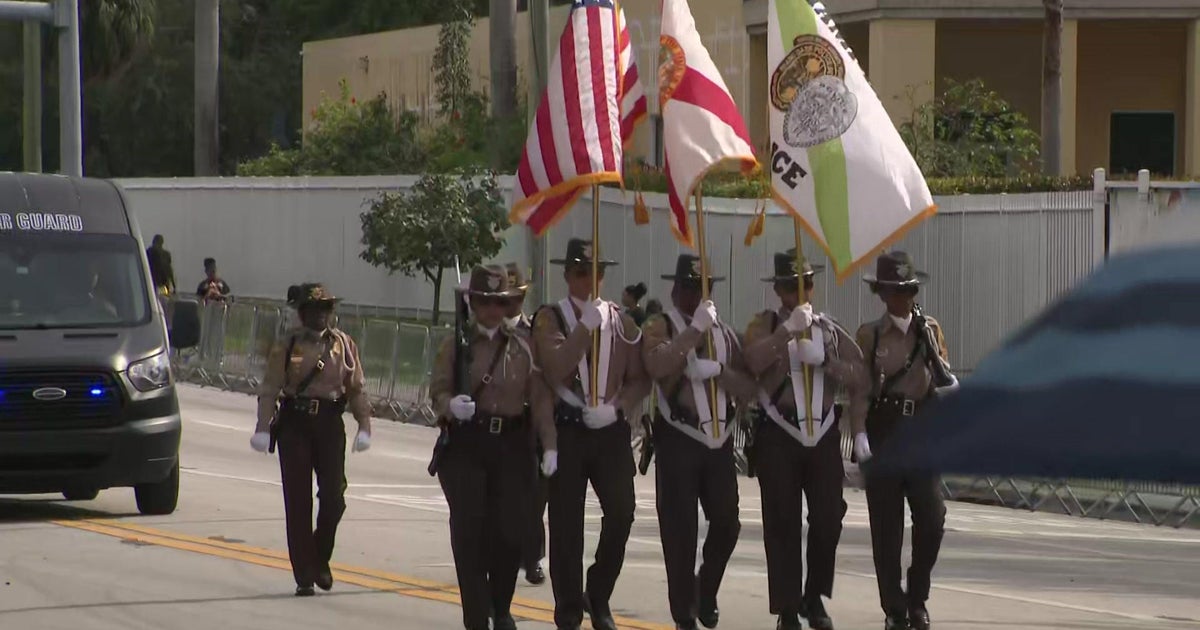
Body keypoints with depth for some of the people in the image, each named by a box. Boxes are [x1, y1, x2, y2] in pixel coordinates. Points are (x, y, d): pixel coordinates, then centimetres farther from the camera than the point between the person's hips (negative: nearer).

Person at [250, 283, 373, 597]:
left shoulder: (344, 344, 8)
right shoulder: (287, 346, 1)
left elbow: (356, 389, 11)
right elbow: (270, 389, -3)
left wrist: (364, 427, 3)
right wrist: (263, 429, -13)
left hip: (330, 425, 2)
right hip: (294, 424, -2)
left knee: (334, 495, -6)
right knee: (298, 501, -1)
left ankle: (320, 559, 19)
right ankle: (305, 575, 4)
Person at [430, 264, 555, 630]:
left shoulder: (521, 347, 9)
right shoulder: (456, 344, 4)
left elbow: (540, 398, 5)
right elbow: (438, 390, -1)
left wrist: (549, 445, -5)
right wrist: (451, 404, -24)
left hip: (512, 447, 2)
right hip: (465, 445, -2)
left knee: (511, 531, -2)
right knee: (470, 532, -7)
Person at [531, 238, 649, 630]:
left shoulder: (620, 321, 9)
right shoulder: (549, 318, -1)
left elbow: (640, 378, 8)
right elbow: (555, 368, -17)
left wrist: (616, 409, -9)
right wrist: (586, 325, -19)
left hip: (612, 432, 2)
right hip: (567, 432, -2)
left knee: (622, 512, -7)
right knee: (566, 524, 0)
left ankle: (598, 596, 13)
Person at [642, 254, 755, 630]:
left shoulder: (724, 332, 13)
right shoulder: (660, 327, -3)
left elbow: (748, 388, 7)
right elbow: (656, 367, -24)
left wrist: (718, 370, -11)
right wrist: (696, 330, -22)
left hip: (719, 440, 5)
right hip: (679, 440, -5)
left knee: (727, 523, 4)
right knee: (680, 530, -2)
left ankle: (706, 594, 28)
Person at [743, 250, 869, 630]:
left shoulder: (830, 329, 11)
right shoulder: (765, 325, 3)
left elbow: (859, 377, 4)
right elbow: (753, 361, -18)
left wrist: (824, 359, -10)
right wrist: (788, 329, -24)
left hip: (823, 434, 3)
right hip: (779, 435, -3)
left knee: (829, 518, 0)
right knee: (783, 524, -2)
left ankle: (814, 598, 19)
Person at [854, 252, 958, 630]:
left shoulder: (930, 330, 12)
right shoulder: (869, 335, 4)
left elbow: (943, 379, 13)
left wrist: (950, 388, -11)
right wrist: (860, 434, -11)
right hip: (883, 432, -2)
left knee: (932, 518, -9)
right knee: (886, 526, -1)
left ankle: (917, 598, 12)